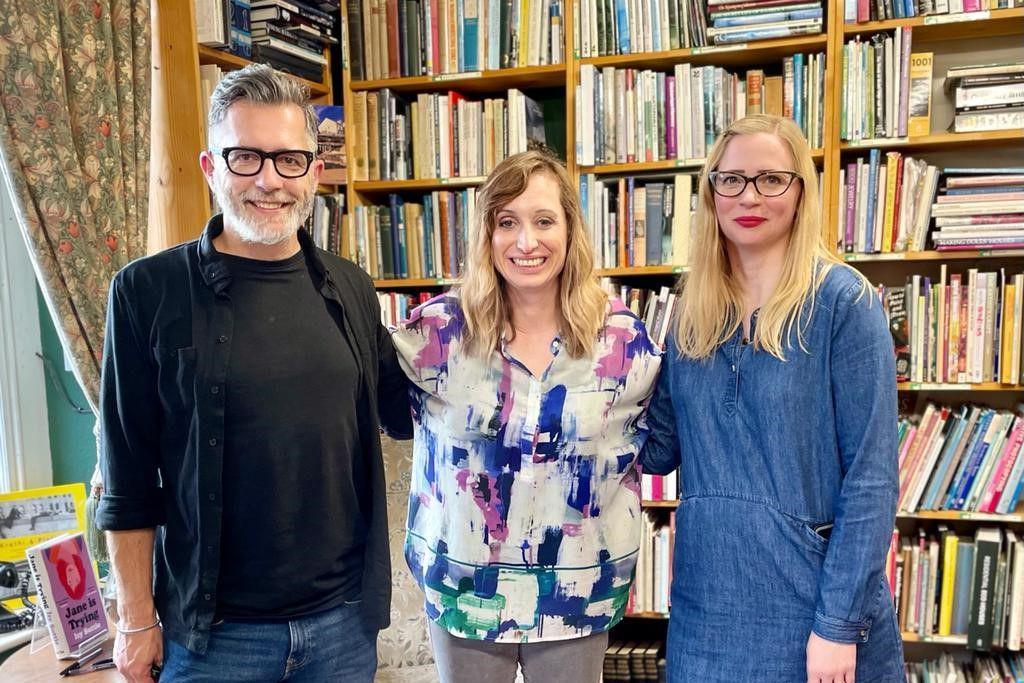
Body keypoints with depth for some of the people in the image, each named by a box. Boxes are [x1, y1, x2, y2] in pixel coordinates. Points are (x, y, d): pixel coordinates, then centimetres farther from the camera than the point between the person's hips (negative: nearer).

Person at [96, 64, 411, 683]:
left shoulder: (351, 290, 1)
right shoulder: (148, 292, -9)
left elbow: (400, 413, 11)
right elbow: (128, 475, -6)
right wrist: (137, 619, -3)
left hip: (345, 613, 4)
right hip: (214, 629, -3)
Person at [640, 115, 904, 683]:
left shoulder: (843, 301, -11)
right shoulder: (692, 312, 3)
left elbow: (871, 475, -12)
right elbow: (659, 448, 6)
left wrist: (840, 625, -14)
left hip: (810, 592, -4)